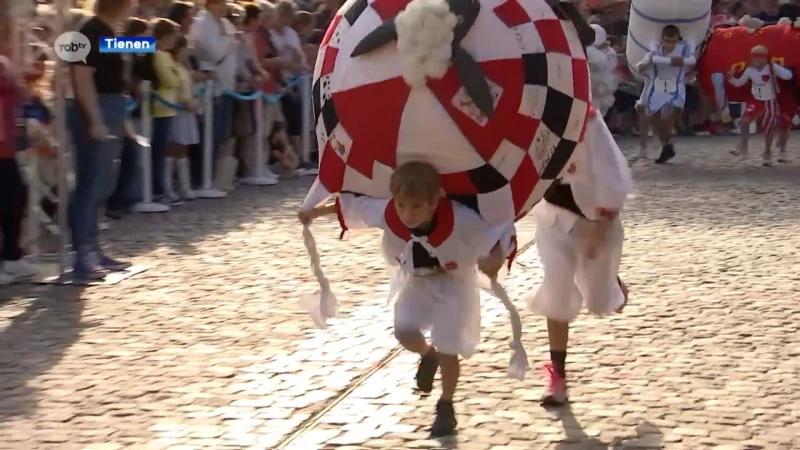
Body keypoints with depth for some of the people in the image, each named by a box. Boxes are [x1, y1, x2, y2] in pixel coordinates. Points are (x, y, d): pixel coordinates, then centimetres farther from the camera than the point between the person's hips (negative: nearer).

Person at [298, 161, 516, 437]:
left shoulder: (460, 220, -39)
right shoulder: (387, 213, -28)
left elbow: (498, 234, -32)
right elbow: (352, 206, -10)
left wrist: (494, 259, -51)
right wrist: (317, 212, -3)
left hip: (452, 285, -3)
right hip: (414, 282, 3)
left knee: (447, 349, -6)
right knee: (405, 332, -15)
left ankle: (446, 407, 17)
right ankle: (427, 356, 23)